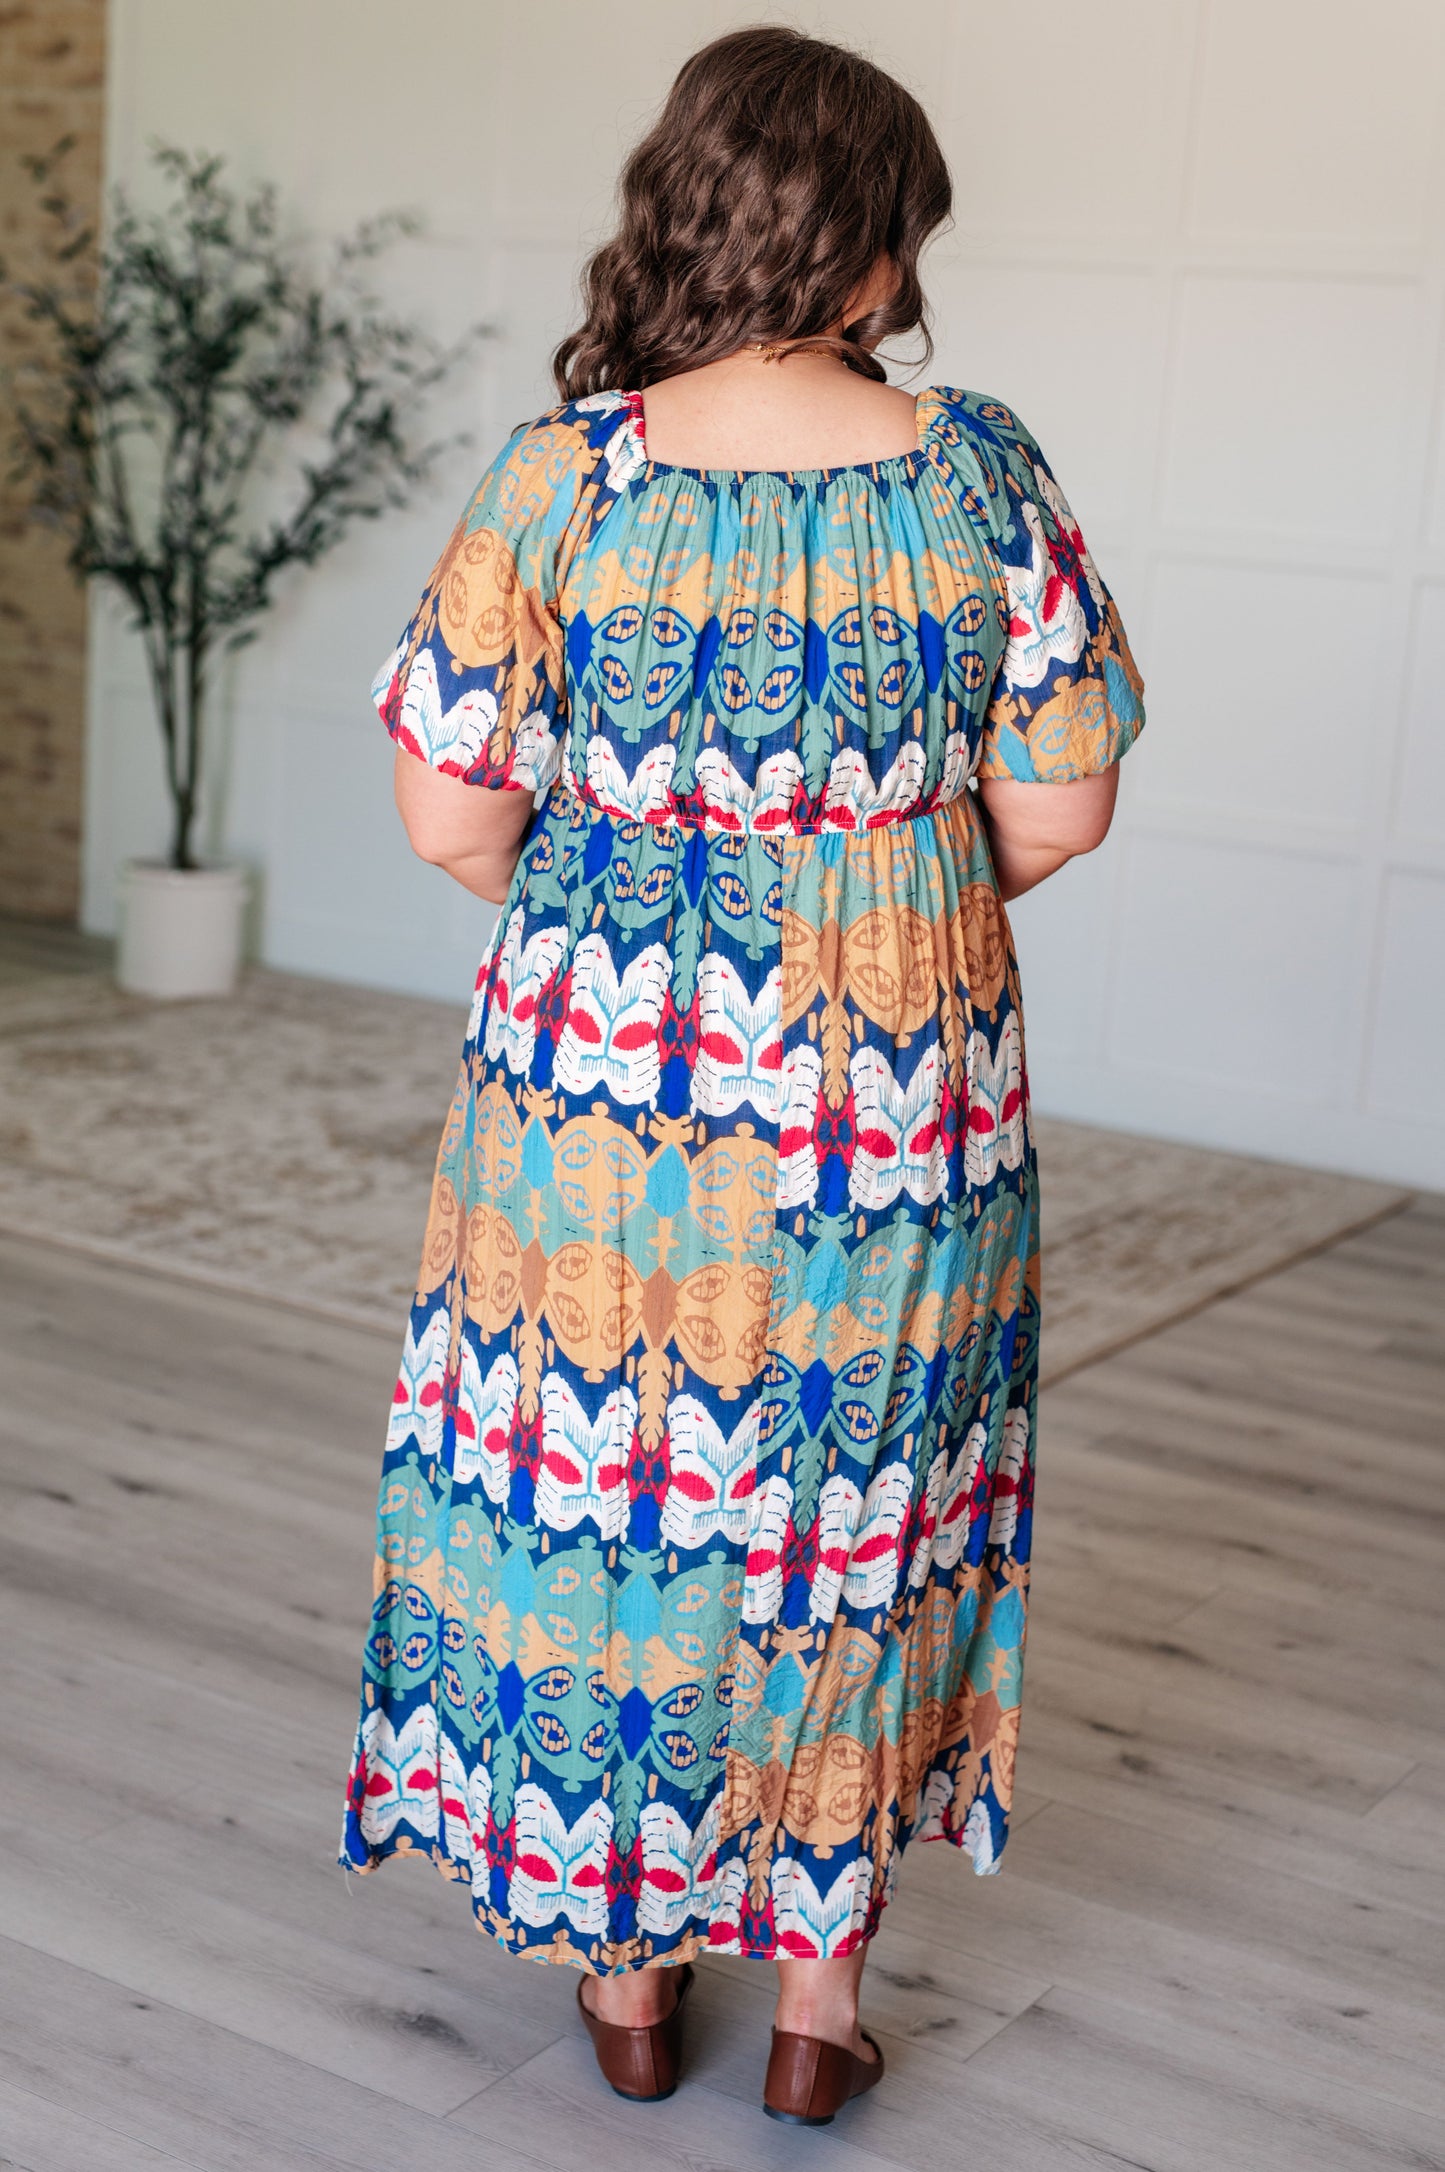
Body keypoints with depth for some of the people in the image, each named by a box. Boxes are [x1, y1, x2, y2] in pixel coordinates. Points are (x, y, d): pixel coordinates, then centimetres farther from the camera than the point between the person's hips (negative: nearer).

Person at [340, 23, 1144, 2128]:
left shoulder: (559, 476, -11)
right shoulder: (982, 475, -7)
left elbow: (452, 815, -8)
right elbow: (1060, 812, -3)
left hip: (610, 1075, -1)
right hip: (899, 1093, 1)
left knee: (603, 1489, 15)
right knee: (860, 1498, 16)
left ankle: (626, 1969, 30)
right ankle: (823, 1985, 29)